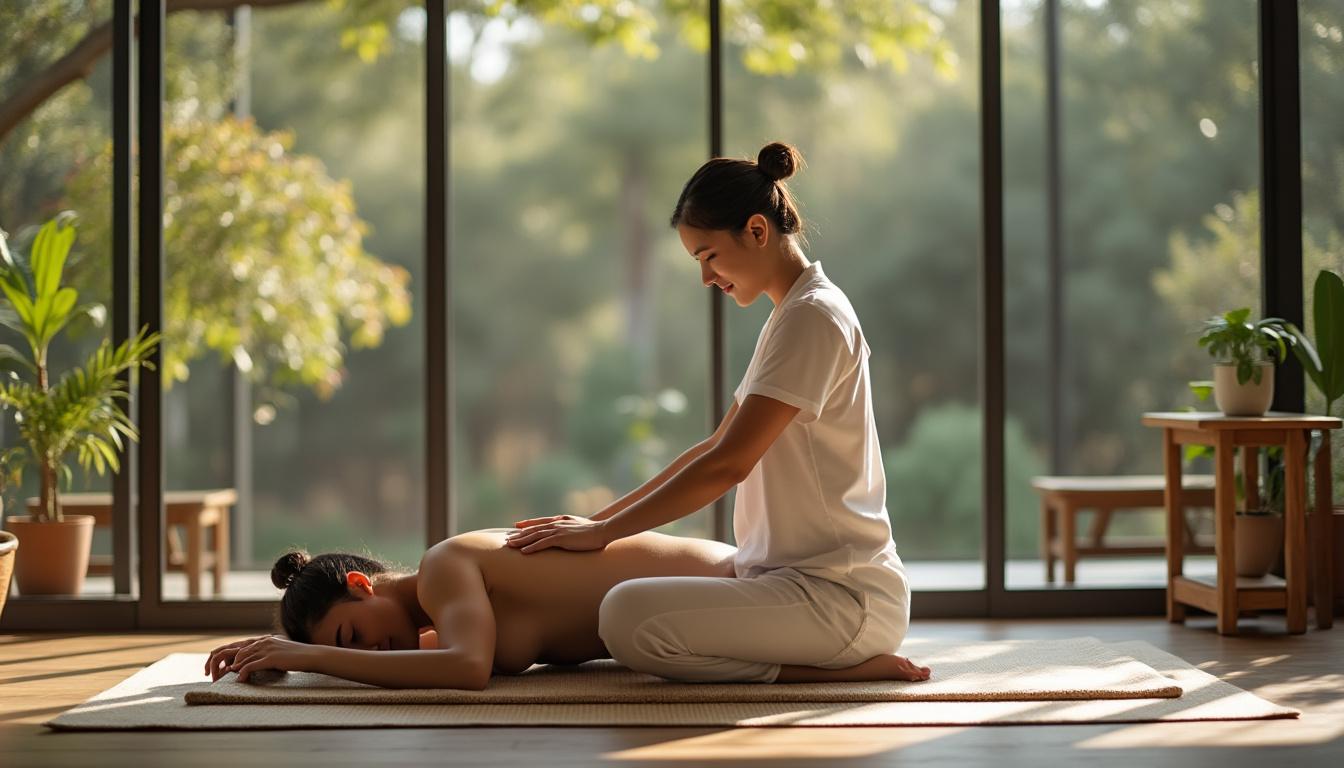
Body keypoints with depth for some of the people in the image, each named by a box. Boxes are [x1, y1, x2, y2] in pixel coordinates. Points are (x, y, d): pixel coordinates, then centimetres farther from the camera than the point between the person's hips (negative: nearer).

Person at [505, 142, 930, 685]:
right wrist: (600, 518, 13)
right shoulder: (792, 316, 19)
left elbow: (728, 464, -17)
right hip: (809, 576, 11)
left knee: (628, 617, -26)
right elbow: (715, 449, 20)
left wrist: (603, 532, -11)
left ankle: (835, 668, -12)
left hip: (841, 596, -11)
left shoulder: (813, 316, -14)